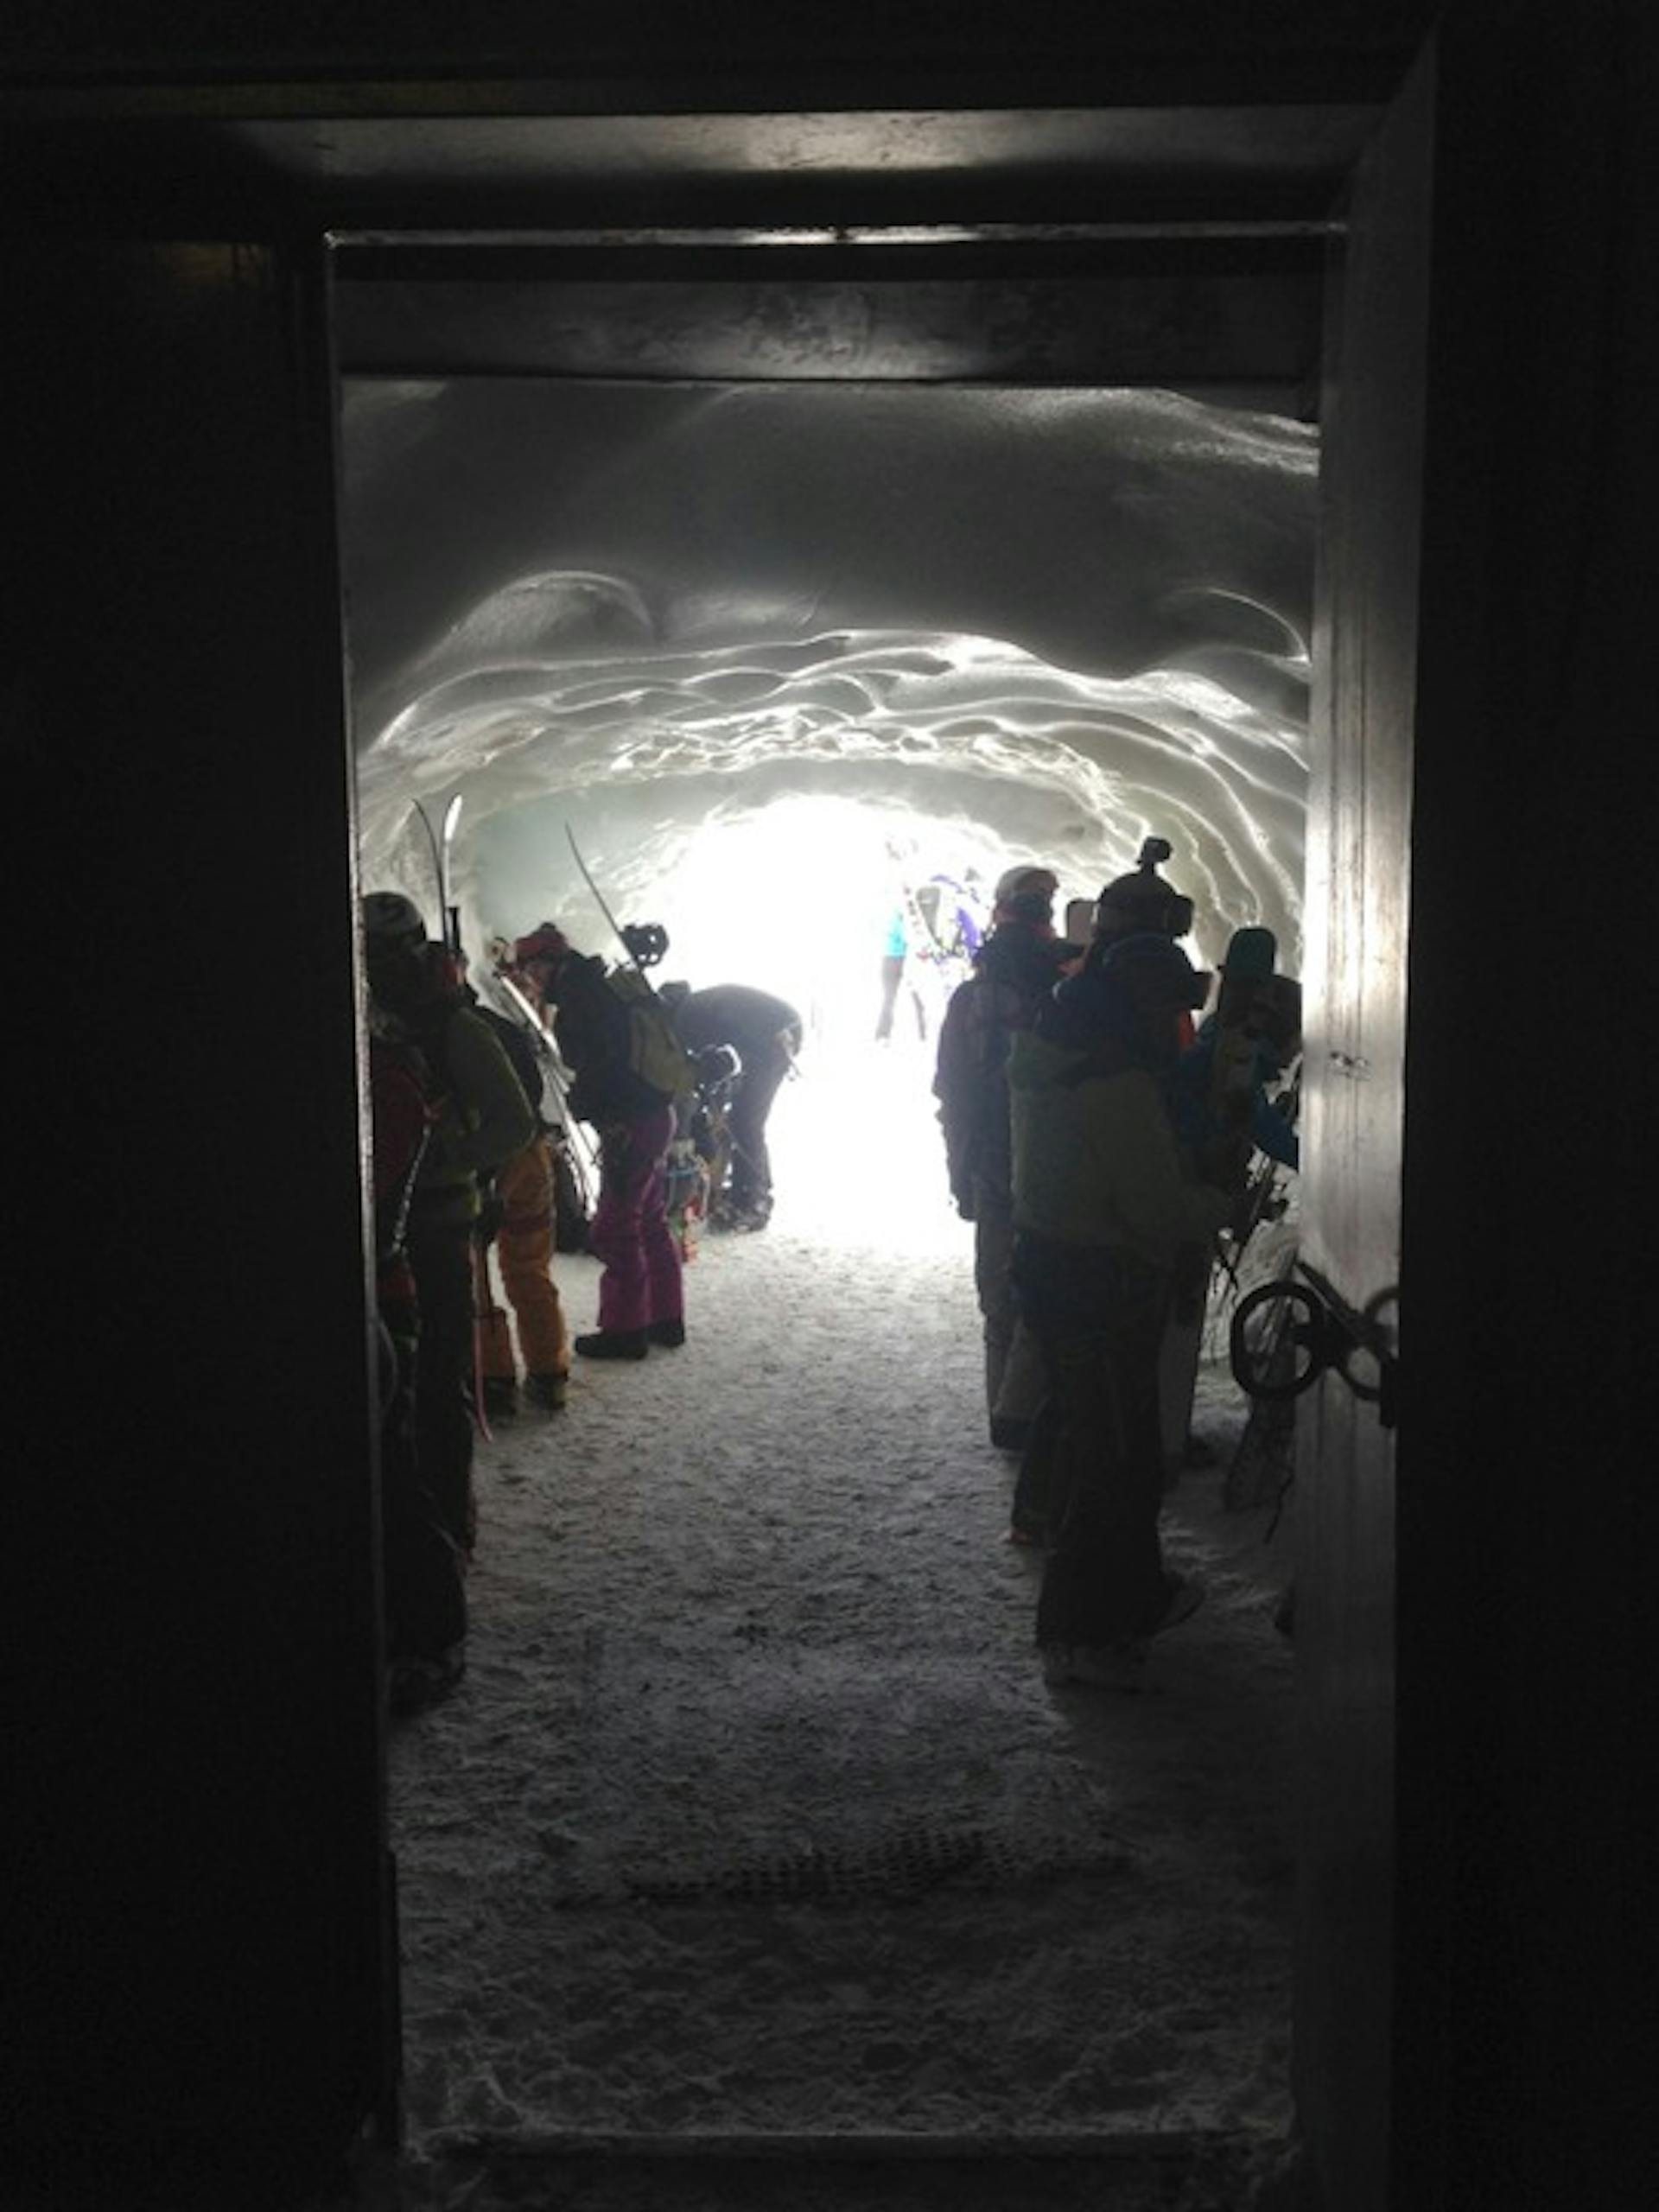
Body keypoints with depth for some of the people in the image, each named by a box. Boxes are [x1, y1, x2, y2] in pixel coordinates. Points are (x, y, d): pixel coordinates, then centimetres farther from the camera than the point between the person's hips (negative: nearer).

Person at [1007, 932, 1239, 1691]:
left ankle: (1137, 1593, 39)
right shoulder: (1118, 1082, -24)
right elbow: (1159, 1209, -24)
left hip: (1048, 1259, 10)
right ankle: (1077, 1632, 11)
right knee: (1113, 1457, 2)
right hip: (1104, 1285, -10)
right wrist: (1223, 1202, -6)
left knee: (1087, 1439, 21)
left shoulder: (1042, 1053, 8)